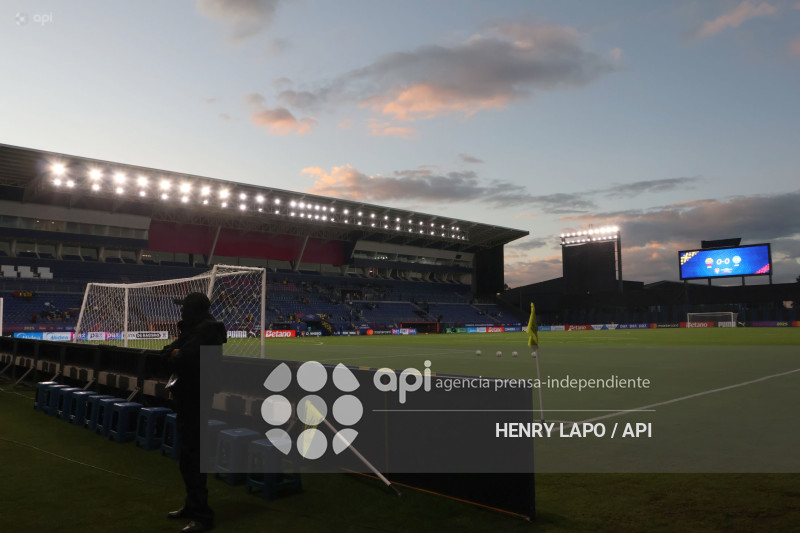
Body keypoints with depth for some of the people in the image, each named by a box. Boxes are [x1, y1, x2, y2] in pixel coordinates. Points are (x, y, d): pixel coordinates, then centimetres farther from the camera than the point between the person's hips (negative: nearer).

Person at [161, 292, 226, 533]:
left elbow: (183, 358, -25)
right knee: (188, 454, 18)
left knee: (191, 456, -7)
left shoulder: (206, 330, -18)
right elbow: (167, 352, 11)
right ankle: (193, 505, 31)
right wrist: (175, 352, -9)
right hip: (187, 397, 10)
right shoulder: (193, 328, 14)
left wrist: (175, 354, -5)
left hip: (195, 399, -10)